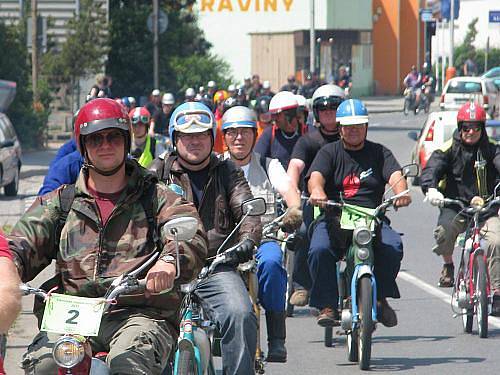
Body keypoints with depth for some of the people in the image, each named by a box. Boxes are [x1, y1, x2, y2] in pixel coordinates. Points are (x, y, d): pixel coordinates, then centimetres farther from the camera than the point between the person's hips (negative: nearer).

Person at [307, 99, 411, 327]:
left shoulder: (379, 153, 15)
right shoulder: (329, 152, 12)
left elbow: (395, 175, -4)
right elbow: (316, 176, -8)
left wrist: (401, 192, -29)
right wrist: (317, 191, -34)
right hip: (333, 220, -1)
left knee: (393, 246, -28)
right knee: (319, 250, -31)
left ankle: (380, 298, -8)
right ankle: (327, 306, -20)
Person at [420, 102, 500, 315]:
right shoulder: (449, 149, 3)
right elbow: (431, 169, -10)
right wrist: (431, 188, -34)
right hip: (455, 206, 0)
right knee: (444, 231, -32)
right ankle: (447, 265, 1)